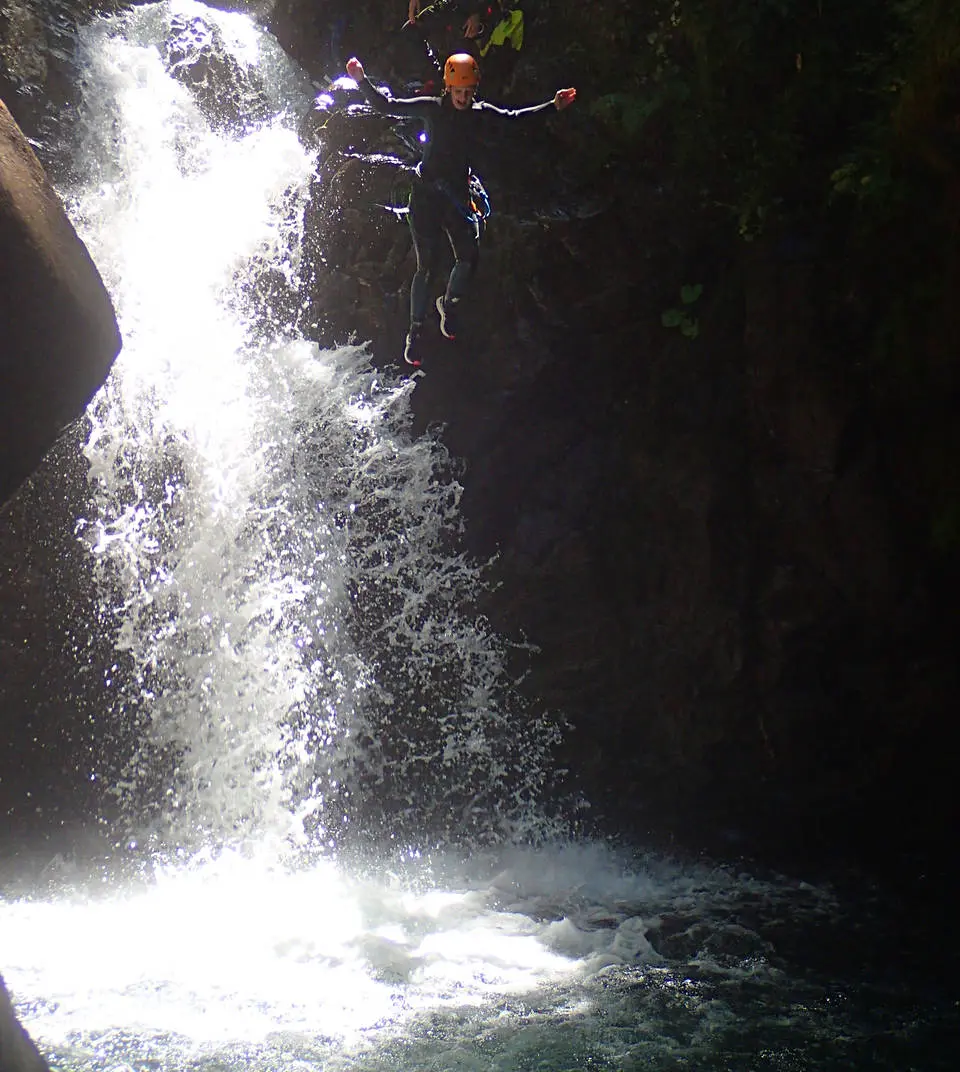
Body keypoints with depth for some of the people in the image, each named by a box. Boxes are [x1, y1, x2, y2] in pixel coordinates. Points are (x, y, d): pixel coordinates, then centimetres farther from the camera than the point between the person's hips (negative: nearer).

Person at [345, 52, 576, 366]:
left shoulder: (480, 112, 3)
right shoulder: (431, 108, -6)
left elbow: (514, 117, 18)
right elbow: (387, 106, -6)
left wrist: (552, 106, 16)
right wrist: (362, 81, -19)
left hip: (458, 195, 3)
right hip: (426, 194, -3)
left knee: (468, 257, -11)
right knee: (426, 266, -7)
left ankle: (449, 304, 20)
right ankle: (415, 332, 4)